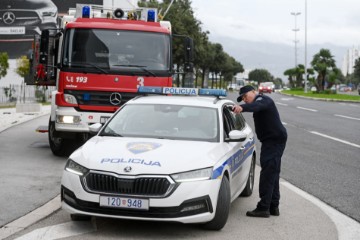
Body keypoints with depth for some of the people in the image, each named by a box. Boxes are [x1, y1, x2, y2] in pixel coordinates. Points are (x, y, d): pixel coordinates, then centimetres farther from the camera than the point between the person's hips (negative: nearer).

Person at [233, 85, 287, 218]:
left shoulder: (263, 99, -13)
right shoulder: (260, 102, 21)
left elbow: (256, 106, -36)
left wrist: (242, 107, -53)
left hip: (274, 140, -11)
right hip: (274, 141, 11)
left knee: (268, 173, -14)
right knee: (273, 174, 14)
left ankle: (263, 208, -15)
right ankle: (273, 207, 21)